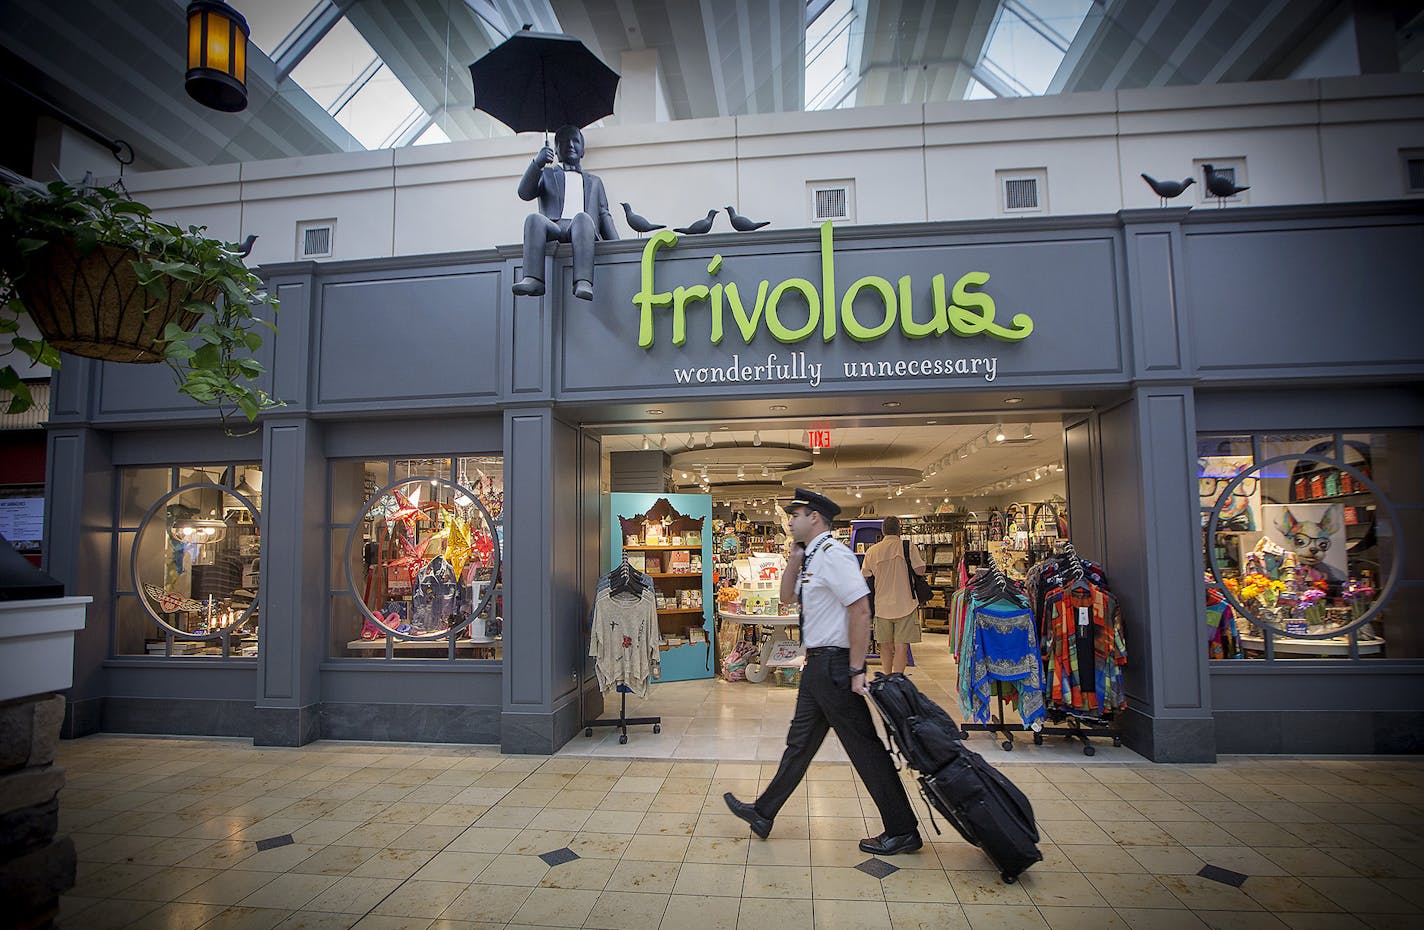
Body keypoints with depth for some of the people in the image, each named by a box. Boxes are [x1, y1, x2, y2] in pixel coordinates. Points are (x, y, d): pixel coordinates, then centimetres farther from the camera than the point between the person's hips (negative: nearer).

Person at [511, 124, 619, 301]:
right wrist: (537, 163, -6)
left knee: (582, 217, -36)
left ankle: (583, 282, -54)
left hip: (582, 227, 0)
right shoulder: (547, 174, 31)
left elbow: (604, 215, 24)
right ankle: (533, 279, -48)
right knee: (534, 218, -33)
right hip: (553, 228, 0)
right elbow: (525, 193, 12)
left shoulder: (594, 181, 36)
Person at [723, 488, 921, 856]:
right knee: (800, 741, 18)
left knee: (864, 747, 2)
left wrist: (856, 671, -22)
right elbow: (786, 596, 20)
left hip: (835, 664, -10)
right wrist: (794, 557, 5)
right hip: (817, 664, 10)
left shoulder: (832, 554, -19)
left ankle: (903, 831, 17)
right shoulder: (811, 557, 11)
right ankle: (763, 814, 30)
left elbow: (861, 610, -24)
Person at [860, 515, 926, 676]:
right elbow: (920, 570, -9)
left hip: (882, 605, 3)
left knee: (885, 645, 15)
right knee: (901, 646, -1)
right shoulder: (909, 547, -6)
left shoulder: (872, 550, 1)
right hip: (905, 604, -3)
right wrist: (921, 559, 11)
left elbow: (864, 576, 5)